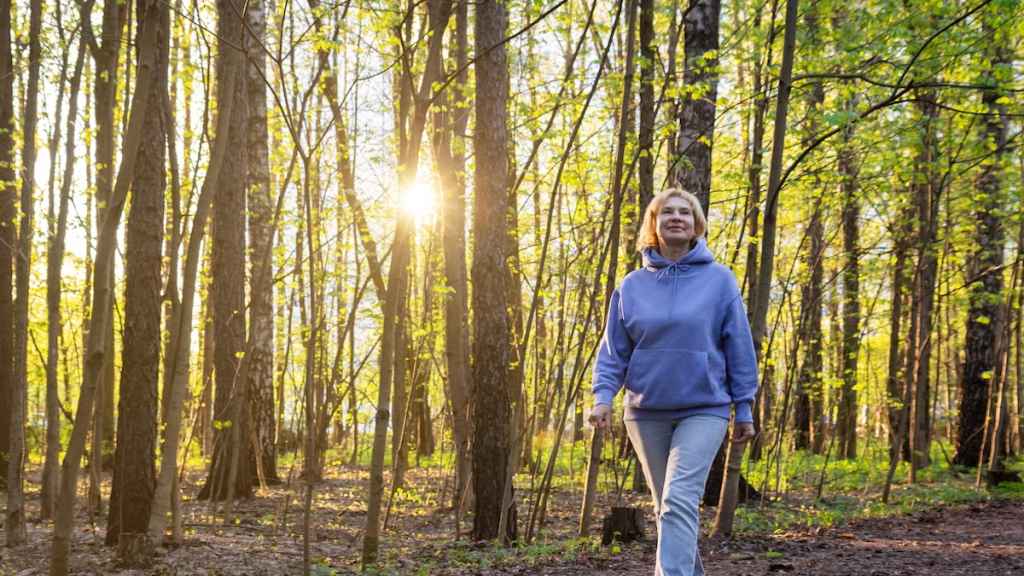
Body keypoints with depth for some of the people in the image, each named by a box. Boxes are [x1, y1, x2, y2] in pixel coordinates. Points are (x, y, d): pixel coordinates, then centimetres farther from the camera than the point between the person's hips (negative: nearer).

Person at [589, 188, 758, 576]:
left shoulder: (719, 280, 0)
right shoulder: (632, 285, 5)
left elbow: (738, 348, 1)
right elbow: (614, 349, 5)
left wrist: (744, 408, -1)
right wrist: (603, 395, -10)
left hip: (704, 409, -3)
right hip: (646, 413, 3)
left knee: (680, 501, -18)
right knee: (665, 506, 13)